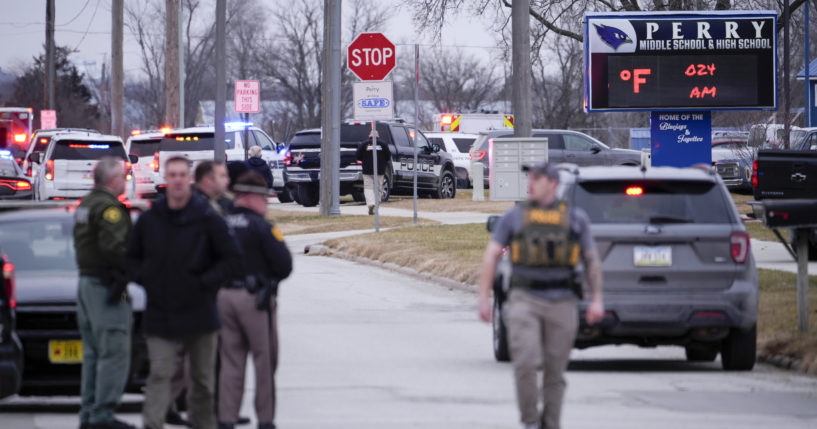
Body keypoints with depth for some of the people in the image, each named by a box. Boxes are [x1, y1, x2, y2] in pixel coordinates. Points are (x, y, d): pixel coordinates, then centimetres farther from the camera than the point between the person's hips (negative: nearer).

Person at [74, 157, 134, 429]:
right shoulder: (110, 207, -15)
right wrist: (125, 272, -14)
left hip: (86, 282, 10)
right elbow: (113, 245, -27)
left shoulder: (85, 206, 16)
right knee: (114, 354, -9)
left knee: (93, 353, 15)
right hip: (105, 285, -10)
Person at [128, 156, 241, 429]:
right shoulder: (149, 219, 2)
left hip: (198, 312, 0)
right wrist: (144, 279, -1)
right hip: (159, 315, 0)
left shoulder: (207, 219, -5)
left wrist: (206, 283, -10)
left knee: (203, 377, 11)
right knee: (159, 374, -12)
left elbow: (232, 258, -1)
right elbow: (132, 256, 16)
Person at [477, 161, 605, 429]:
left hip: (562, 304, 1)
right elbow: (491, 256, 5)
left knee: (555, 372, 3)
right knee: (526, 364, -16)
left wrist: (596, 299, 2)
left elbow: (592, 260, 13)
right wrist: (484, 297, -4)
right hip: (525, 301, -1)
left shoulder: (576, 218, 10)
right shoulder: (513, 217, 8)